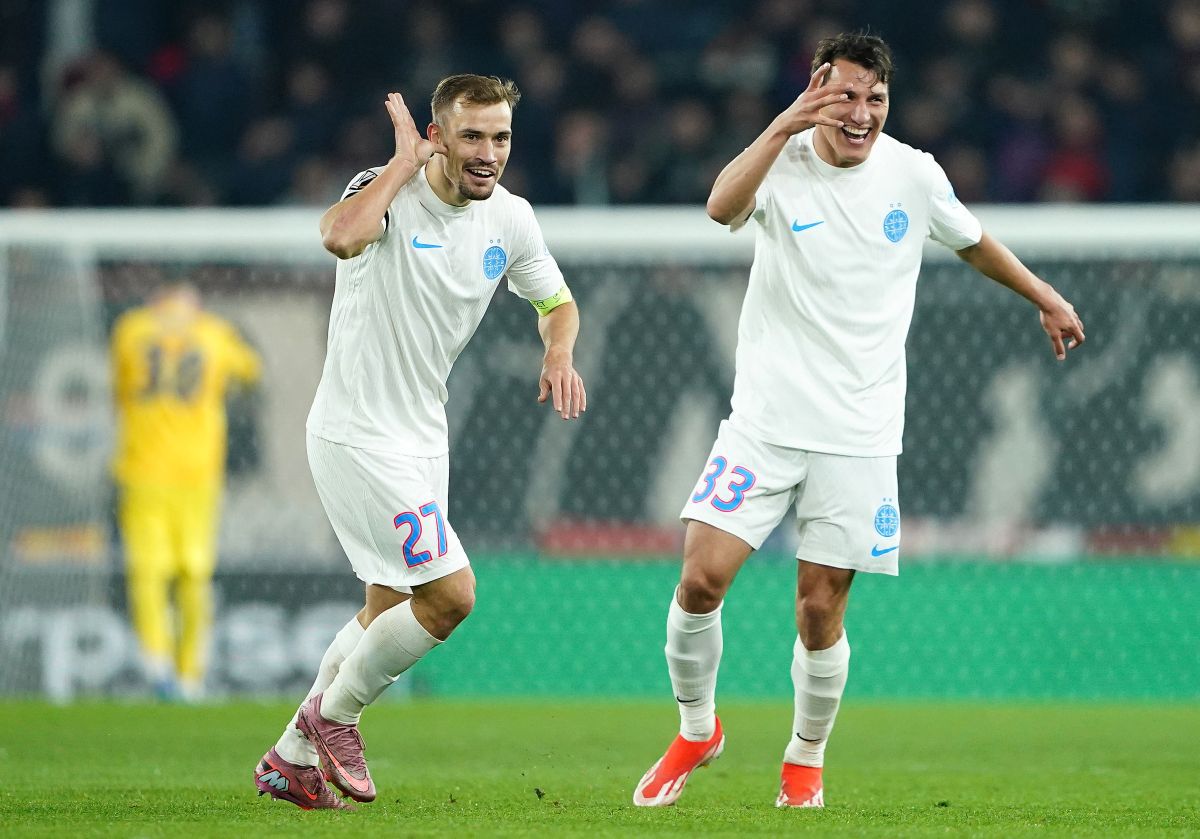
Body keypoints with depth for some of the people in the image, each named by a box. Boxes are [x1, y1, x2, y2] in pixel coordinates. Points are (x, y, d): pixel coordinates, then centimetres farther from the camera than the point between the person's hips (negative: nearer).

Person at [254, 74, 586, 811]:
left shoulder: (511, 218, 1)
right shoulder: (389, 192, -19)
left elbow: (557, 301, 19)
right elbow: (342, 235, -44)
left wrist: (560, 352, -4)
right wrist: (407, 159, -30)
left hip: (423, 438, 8)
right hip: (359, 437, -8)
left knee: (389, 613, 16)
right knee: (451, 595, -14)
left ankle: (292, 759, 30)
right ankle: (335, 714, 8)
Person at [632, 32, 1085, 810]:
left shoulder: (914, 174, -1)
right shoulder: (784, 162, -9)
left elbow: (973, 242, 21)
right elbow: (723, 207, -33)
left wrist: (1046, 297, 29)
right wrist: (785, 127, -46)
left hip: (859, 437, 1)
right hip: (766, 418, -1)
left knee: (821, 611, -1)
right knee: (701, 578, -11)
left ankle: (806, 759, 23)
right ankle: (697, 731, 14)